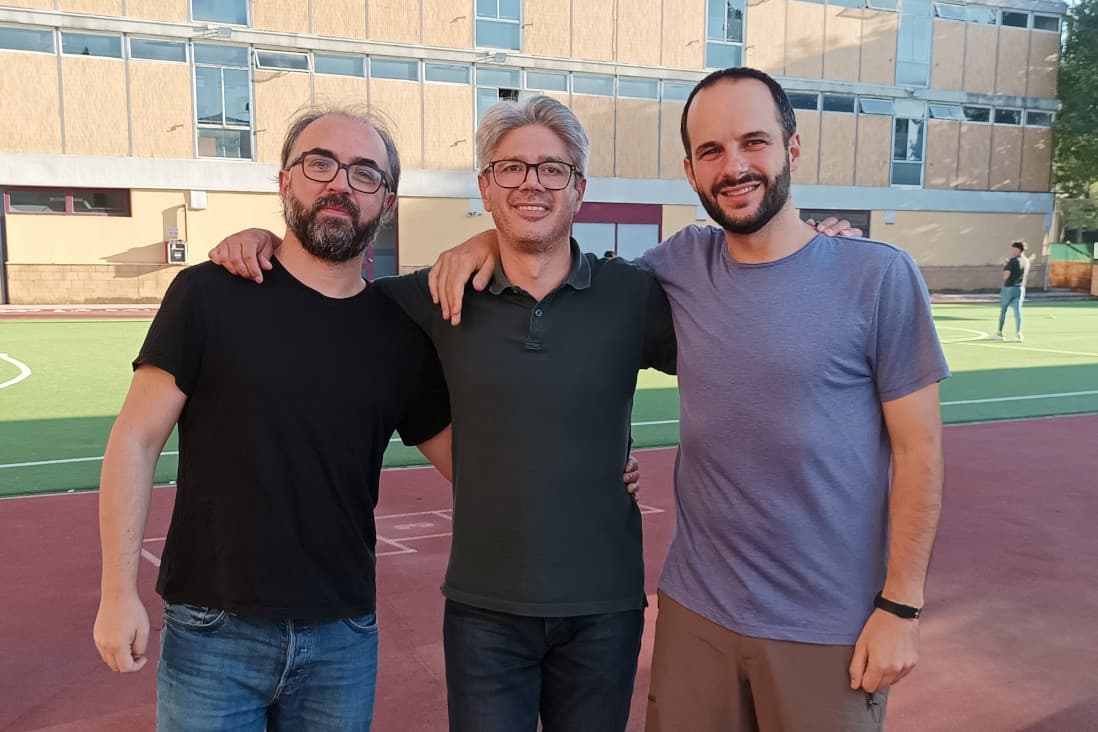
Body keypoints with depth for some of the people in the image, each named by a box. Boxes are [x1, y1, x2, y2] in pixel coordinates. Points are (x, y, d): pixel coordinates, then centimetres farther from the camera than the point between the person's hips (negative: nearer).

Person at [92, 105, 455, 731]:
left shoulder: (400, 333, 1)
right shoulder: (210, 296, -6)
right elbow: (136, 442, -5)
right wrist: (120, 593, -8)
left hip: (344, 638, 3)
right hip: (212, 633, -2)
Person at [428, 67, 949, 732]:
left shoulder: (880, 276, -9)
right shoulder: (684, 264, 0)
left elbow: (918, 450, -7)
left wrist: (902, 606, -9)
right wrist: (493, 238, -1)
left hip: (829, 628, -3)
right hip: (694, 609, 3)